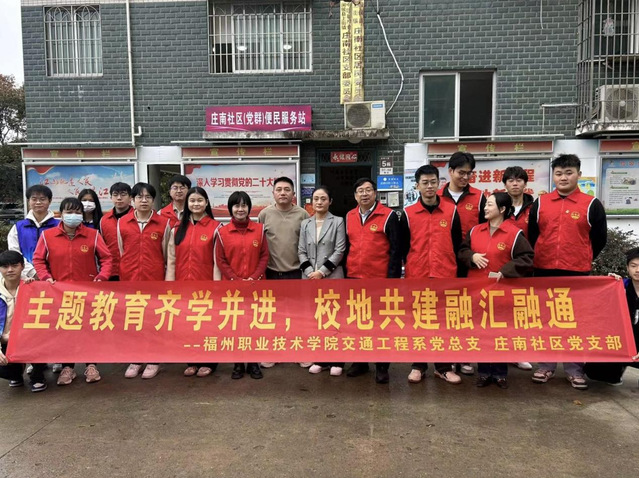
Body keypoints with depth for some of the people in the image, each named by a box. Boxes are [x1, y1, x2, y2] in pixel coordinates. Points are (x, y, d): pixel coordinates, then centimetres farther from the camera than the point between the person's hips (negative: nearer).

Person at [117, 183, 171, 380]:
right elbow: (121, 253, 10)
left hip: (154, 279, -2)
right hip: (129, 279, 2)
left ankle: (153, 360, 19)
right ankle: (135, 360, 22)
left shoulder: (164, 223, -1)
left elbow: (166, 254, 4)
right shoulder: (121, 223, 4)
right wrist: (124, 274, 11)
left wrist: (166, 276, 5)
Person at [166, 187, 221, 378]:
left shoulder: (215, 227, -3)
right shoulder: (177, 228, 8)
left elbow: (218, 260, -7)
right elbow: (171, 260, 6)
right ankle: (192, 362, 26)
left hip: (205, 284, -3)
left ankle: (208, 362, 22)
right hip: (183, 284, 4)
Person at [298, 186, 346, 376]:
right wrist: (309, 271, -8)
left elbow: (340, 251, -6)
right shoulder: (305, 224, 11)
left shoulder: (337, 222, 1)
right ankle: (320, 359, 20)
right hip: (310, 278, 4)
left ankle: (336, 360, 11)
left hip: (332, 277, -3)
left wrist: (322, 271, -13)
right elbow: (301, 251, 8)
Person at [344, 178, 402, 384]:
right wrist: (345, 274, 10)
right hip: (354, 279, 5)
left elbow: (395, 249, -8)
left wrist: (393, 278, -12)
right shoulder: (349, 217, 9)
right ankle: (360, 361, 27)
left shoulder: (388, 216, -6)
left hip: (380, 279, -4)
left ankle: (382, 366, 17)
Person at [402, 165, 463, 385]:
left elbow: (457, 244, 6)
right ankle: (418, 366, 21)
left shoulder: (451, 210, 3)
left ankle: (444, 366, 21)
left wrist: (457, 271, 4)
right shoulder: (408, 213, 1)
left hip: (445, 276, 1)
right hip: (416, 276, 0)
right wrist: (405, 270, 3)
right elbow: (403, 246, 4)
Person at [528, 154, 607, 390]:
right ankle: (546, 365, 19)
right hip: (544, 271, 2)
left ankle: (575, 369, 16)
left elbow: (599, 239, 5)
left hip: (577, 273, -2)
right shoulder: (540, 203, 4)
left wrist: (581, 261, 9)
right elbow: (531, 235, 11)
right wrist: (541, 260, 11)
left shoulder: (592, 204, -1)